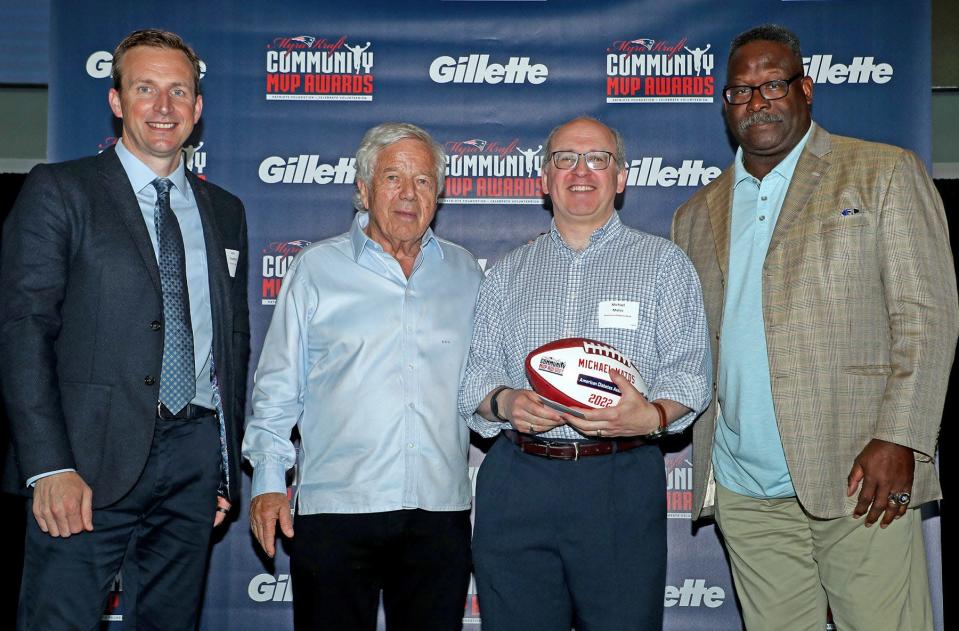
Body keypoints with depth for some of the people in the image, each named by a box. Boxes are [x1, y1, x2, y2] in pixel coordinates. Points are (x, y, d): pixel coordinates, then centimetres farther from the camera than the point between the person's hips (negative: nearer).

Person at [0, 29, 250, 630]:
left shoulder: (225, 211, 15)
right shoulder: (58, 191, 1)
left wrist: (227, 467, 14)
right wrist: (49, 466, -16)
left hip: (195, 458, 4)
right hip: (92, 460, -4)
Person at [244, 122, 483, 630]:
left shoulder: (464, 274, 11)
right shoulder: (316, 268, 4)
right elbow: (277, 386, 4)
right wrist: (268, 479, -2)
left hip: (440, 512, 2)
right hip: (335, 511, -2)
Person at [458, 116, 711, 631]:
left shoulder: (663, 263, 7)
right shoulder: (507, 273, 15)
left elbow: (687, 371, -1)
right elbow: (476, 372, 10)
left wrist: (651, 416, -21)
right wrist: (504, 402, -11)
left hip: (622, 484, -2)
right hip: (516, 480, 2)